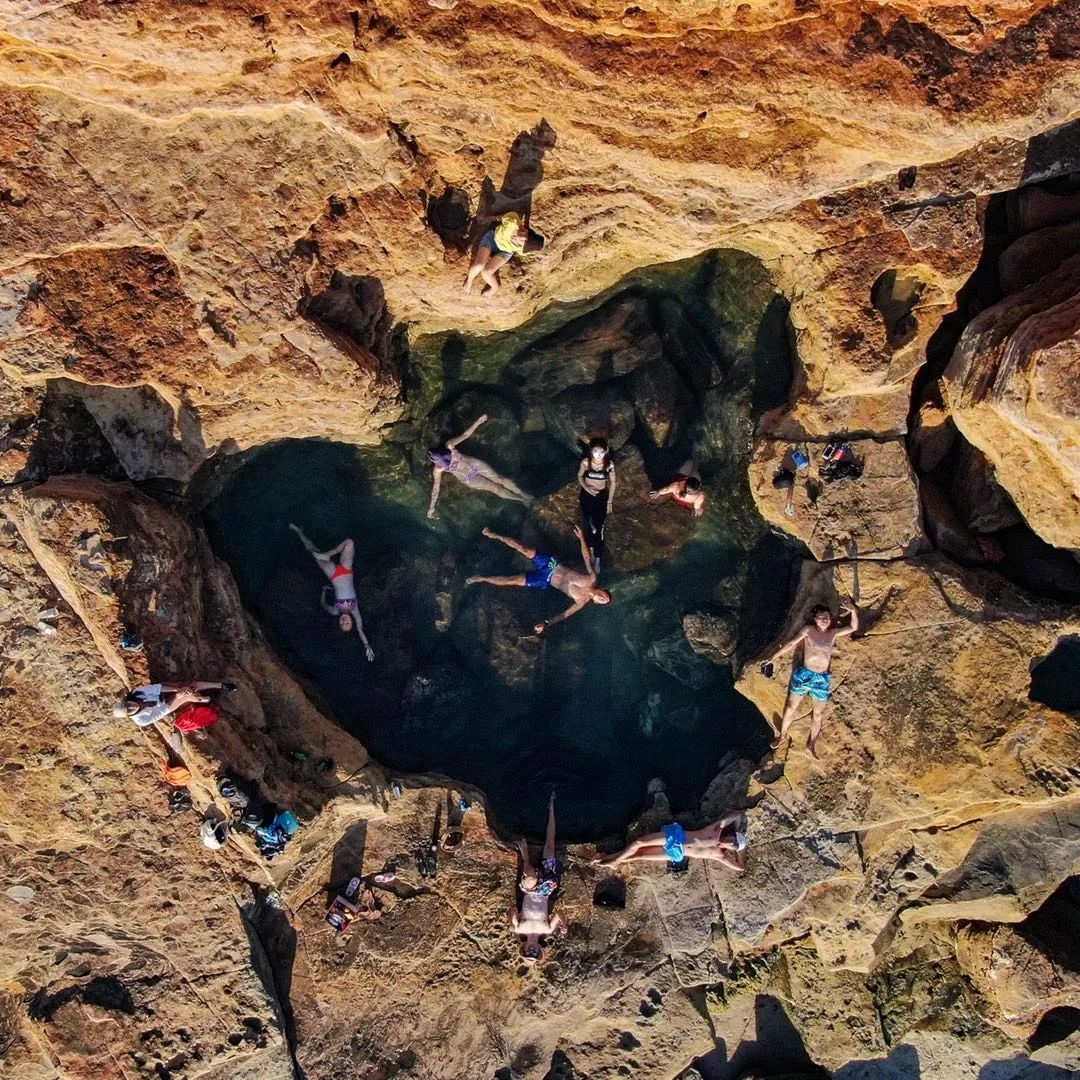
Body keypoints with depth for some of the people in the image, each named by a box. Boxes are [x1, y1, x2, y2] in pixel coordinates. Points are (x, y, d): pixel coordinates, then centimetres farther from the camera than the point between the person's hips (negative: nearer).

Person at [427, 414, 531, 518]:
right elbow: (436, 488, -16)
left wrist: (478, 422, -26)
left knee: (500, 479, 0)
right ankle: (521, 499, 17)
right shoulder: (438, 469, -24)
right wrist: (432, 508, -14)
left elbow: (464, 435, -17)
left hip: (474, 464, 2)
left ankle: (525, 495, 15)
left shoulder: (448, 445, -22)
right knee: (495, 488, 0)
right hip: (468, 479, -2)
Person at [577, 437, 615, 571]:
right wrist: (586, 487, -18)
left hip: (602, 497, -1)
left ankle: (597, 558, 14)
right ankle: (591, 548, 41)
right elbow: (579, 476, 1)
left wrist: (610, 502, -1)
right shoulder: (585, 462, -17)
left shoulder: (609, 464, -17)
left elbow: (612, 483, -4)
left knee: (599, 528, 1)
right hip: (587, 496, 1)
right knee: (587, 525, 14)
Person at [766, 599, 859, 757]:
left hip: (823, 679, 3)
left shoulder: (833, 633, 5)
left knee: (818, 714, 13)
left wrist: (853, 611, -12)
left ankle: (812, 743, 30)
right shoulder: (808, 630, -4)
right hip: (803, 675, -3)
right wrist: (774, 657, -9)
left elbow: (854, 627, 6)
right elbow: (791, 643, -6)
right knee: (791, 708, 8)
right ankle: (782, 736, 28)